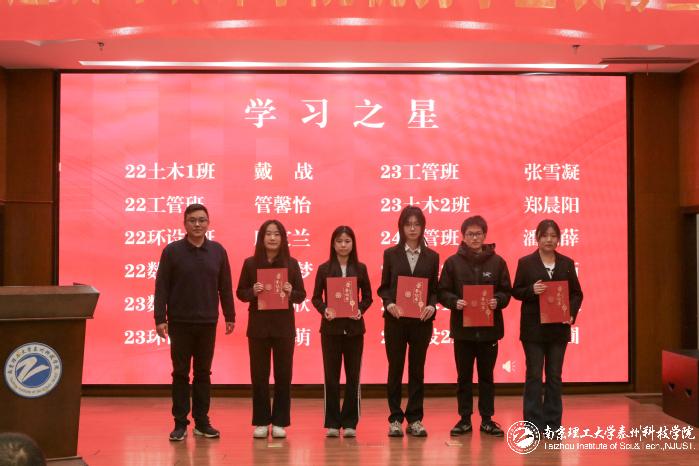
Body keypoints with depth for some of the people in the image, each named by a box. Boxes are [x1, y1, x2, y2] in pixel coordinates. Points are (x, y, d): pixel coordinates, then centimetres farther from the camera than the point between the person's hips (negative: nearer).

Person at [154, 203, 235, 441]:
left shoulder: (218, 251, 5)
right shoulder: (172, 251, -2)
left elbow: (225, 287, 9)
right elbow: (161, 287, -4)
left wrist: (230, 316, 9)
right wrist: (160, 318, -9)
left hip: (207, 323, 2)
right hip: (180, 323, -2)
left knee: (203, 373, 9)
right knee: (180, 373, 4)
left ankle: (202, 422, 17)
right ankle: (180, 423, 11)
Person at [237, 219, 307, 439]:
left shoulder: (291, 263, 1)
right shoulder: (250, 263, 1)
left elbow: (301, 295, 3)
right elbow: (240, 293, 5)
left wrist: (290, 292, -18)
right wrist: (252, 291, -16)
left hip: (284, 326, 0)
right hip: (258, 326, 0)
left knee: (283, 374, 4)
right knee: (259, 375, 4)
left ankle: (279, 422, 14)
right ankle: (261, 422, 14)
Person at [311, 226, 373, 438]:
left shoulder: (360, 268, 5)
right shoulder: (324, 269, 3)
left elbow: (368, 297, 7)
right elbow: (316, 297, 4)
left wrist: (360, 309, -11)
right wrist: (324, 310, -14)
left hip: (354, 327, 1)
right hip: (331, 327, -1)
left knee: (353, 375, 3)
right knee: (331, 376, 2)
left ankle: (350, 422, 12)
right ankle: (332, 423, 10)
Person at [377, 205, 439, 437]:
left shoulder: (431, 256, 7)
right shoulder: (391, 254, 4)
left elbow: (434, 289, 7)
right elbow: (383, 287, 4)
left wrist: (431, 306, -13)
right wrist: (389, 303, -14)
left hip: (421, 320, 1)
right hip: (395, 319, -1)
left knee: (417, 369, 6)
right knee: (395, 368, 4)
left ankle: (415, 419, 14)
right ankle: (395, 419, 12)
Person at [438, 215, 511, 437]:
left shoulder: (497, 261, 3)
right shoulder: (453, 262, 1)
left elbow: (506, 291, 5)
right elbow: (443, 292, 1)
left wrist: (497, 301, -15)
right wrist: (455, 302, -17)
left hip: (489, 328, 0)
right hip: (462, 327, 0)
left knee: (486, 375, 9)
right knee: (464, 375, 7)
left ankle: (487, 419, 17)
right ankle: (464, 419, 16)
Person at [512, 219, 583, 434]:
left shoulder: (567, 263, 7)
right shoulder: (526, 262, 0)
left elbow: (577, 293, 9)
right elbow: (516, 291, 2)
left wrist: (572, 313, -8)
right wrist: (531, 290, -19)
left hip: (558, 327, 2)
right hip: (533, 327, -2)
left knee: (555, 375, 7)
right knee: (534, 375, 0)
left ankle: (553, 423, 16)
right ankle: (534, 424, 6)